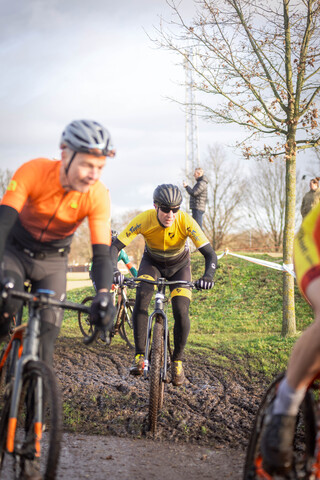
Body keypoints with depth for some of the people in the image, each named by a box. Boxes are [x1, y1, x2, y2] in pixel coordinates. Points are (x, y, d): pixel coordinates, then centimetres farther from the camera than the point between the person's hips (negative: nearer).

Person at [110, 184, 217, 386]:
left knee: (181, 312, -18)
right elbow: (115, 247, -31)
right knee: (141, 297, -28)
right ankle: (139, 356, -19)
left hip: (179, 265, 0)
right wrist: (114, 271, -51)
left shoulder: (186, 222, -34)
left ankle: (177, 361, 5)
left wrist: (208, 275, -55)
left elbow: (210, 254, -35)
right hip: (152, 262, 0)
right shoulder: (144, 220, -32)